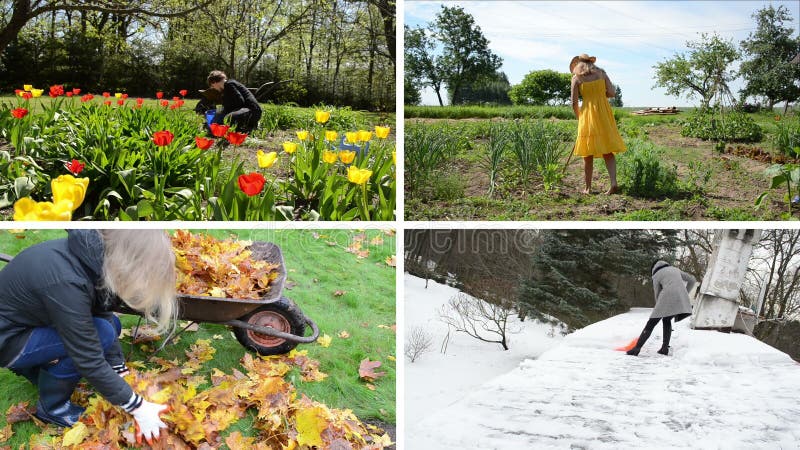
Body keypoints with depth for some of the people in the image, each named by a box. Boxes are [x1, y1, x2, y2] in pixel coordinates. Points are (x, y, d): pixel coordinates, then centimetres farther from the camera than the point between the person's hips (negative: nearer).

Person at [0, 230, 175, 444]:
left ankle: (35, 367, 16)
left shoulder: (94, 256, -14)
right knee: (100, 334, -23)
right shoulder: (65, 281, -37)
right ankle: (52, 407, -2)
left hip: (29, 318, 8)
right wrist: (137, 407, -23)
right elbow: (90, 360, -31)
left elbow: (103, 316, -2)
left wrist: (121, 374, -5)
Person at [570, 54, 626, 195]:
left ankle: (588, 188, 10)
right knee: (608, 152, 6)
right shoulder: (601, 73, 7)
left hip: (588, 115, -2)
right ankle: (614, 183, -9)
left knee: (588, 155, 6)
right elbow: (612, 93, 3)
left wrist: (579, 118, 13)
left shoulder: (576, 77, 0)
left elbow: (574, 102, -3)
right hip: (604, 114, 2)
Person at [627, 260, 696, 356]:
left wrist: (660, 309, 28)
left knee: (651, 323, 2)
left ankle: (636, 348, -6)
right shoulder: (675, 269, 30)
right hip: (681, 299, 4)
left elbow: (657, 295, 17)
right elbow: (692, 280, 29)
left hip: (667, 297, -4)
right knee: (666, 320, 25)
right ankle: (665, 348, 14)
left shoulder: (656, 275, 17)